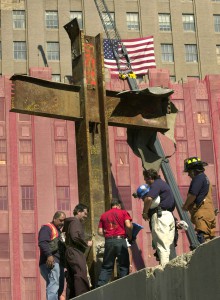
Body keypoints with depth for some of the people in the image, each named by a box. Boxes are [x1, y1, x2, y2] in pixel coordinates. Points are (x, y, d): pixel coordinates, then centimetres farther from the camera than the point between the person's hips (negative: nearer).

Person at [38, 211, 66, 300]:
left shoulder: (59, 231, 29)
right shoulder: (47, 228, -1)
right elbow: (42, 243, -17)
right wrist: (49, 255, -29)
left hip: (59, 263, 10)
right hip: (51, 262, -10)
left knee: (60, 288, 8)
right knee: (53, 286, -20)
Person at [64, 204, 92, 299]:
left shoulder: (71, 222, 26)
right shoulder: (75, 221, -4)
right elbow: (75, 237, -18)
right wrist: (86, 244, -6)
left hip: (70, 254, 10)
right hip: (75, 253, -10)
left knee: (71, 280, 7)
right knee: (81, 277, -19)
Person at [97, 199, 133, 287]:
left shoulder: (104, 215, 15)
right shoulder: (123, 212, 6)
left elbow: (100, 231, 10)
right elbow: (128, 226, -7)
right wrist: (130, 236, 7)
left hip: (108, 241, 3)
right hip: (120, 240, -3)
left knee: (106, 266, 8)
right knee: (123, 265, 4)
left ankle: (100, 285, -2)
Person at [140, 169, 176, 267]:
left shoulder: (156, 184, -7)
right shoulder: (163, 183, 24)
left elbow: (149, 198, -24)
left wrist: (145, 212, -11)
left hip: (160, 215, -10)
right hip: (170, 215, 10)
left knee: (161, 246, -12)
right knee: (170, 246, 8)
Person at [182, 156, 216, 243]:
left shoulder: (199, 178, -7)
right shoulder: (205, 178, 25)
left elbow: (192, 195, -15)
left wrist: (185, 206, 1)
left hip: (202, 214, -11)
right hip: (209, 212, 11)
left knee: (201, 237, -17)